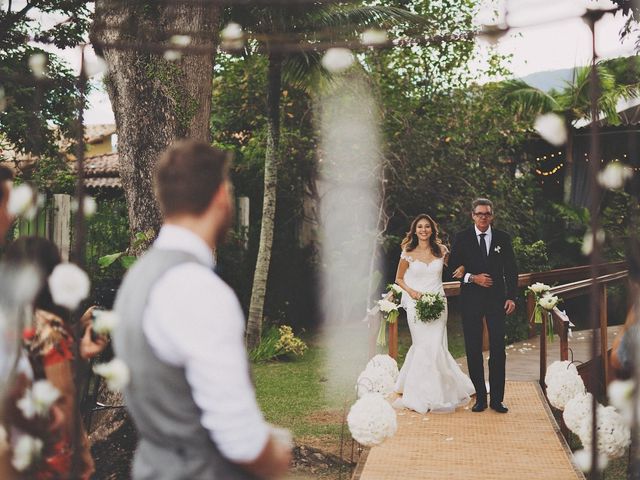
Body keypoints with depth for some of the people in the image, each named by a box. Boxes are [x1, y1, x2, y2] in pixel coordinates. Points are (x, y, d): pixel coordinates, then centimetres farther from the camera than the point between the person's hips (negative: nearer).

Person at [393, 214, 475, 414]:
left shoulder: (441, 250, 4)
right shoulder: (408, 253, 0)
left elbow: (454, 267, 19)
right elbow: (398, 279, 9)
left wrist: (461, 268, -4)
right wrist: (411, 291, -9)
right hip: (416, 303, -1)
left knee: (434, 346, -4)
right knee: (424, 346, -3)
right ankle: (423, 394, 10)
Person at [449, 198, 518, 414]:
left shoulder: (503, 238, 5)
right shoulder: (462, 238, 2)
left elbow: (511, 270, 6)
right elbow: (453, 267, 2)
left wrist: (511, 297, -3)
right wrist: (472, 278, -13)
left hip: (496, 298, 0)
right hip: (471, 299, 0)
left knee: (498, 349, 0)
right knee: (473, 349, 3)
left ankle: (497, 398, 7)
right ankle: (480, 397, 11)